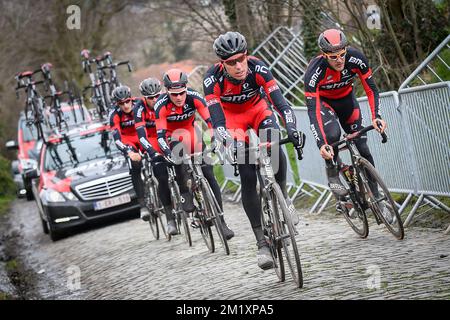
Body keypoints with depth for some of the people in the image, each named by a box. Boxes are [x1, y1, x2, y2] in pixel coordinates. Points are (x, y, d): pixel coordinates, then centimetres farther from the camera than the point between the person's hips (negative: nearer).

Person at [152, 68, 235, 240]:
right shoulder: (161, 105, -29)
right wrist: (168, 154, -47)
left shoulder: (194, 97, -26)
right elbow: (160, 135, -31)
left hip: (191, 130, 2)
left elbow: (210, 121, -26)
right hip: (172, 133, -2)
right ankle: (184, 193, -17)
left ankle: (221, 221, -5)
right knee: (178, 151, -38)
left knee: (208, 174, -9)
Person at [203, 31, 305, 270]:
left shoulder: (257, 69, -30)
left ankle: (282, 198, 3)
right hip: (231, 116, -1)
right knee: (247, 176, -13)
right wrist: (228, 145, -54)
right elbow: (217, 120, -37)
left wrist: (292, 129, -52)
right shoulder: (212, 79, -32)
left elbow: (280, 102, -36)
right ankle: (262, 242, -9)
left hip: (257, 109, 1)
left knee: (275, 148, -28)